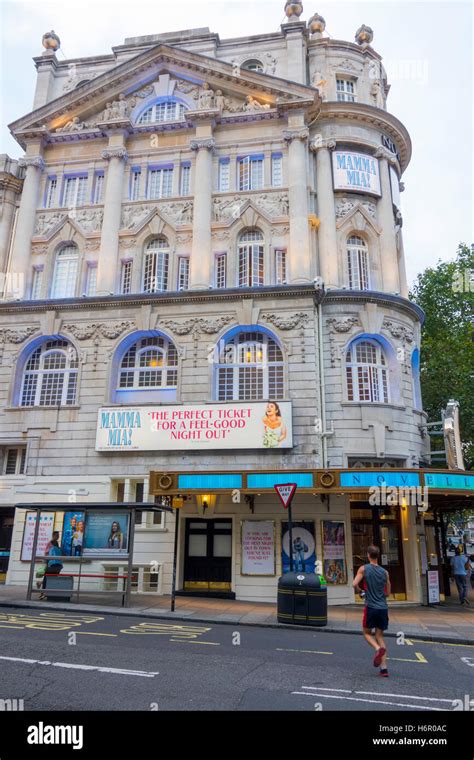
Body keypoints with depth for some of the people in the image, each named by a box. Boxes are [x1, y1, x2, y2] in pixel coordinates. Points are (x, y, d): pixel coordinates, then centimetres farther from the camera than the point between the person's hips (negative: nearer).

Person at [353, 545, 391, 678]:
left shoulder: (364, 569, -4)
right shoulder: (385, 572, 8)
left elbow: (355, 584, -14)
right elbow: (388, 593, 14)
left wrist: (361, 592, 5)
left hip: (371, 607, -4)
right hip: (383, 607, 4)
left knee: (367, 633, 15)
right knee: (379, 636, 13)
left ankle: (378, 648, -15)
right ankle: (384, 668, 5)